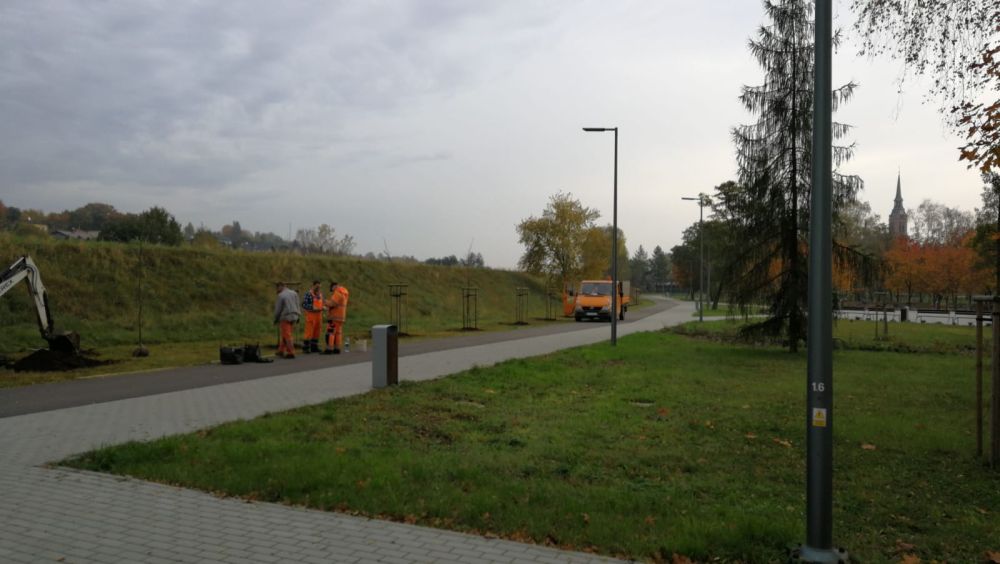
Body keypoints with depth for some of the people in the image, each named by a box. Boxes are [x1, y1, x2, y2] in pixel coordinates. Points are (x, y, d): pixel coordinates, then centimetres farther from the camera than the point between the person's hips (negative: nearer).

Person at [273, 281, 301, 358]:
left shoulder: (281, 296, -10)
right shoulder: (294, 293, 9)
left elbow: (278, 309, -5)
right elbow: (297, 306, 12)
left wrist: (276, 319, 7)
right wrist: (297, 317, 17)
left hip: (286, 317, -7)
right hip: (294, 317, 7)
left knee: (287, 335, -1)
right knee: (284, 334, 16)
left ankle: (291, 353, -3)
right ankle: (281, 351, 20)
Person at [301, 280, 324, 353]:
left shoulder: (320, 293, 11)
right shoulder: (308, 294, -10)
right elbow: (304, 305, -13)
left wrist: (322, 308, -1)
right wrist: (312, 308, -23)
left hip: (318, 315, 7)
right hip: (311, 315, -7)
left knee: (316, 332, 7)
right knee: (309, 332, -7)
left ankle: (314, 347, 14)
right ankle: (305, 348, 0)